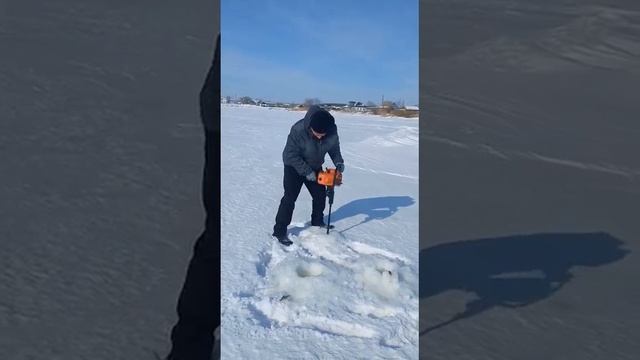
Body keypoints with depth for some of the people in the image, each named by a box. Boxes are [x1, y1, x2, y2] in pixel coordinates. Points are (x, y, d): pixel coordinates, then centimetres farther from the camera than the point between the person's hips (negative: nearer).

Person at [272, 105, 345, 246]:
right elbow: (291, 155, -28)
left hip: (315, 167, 5)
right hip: (294, 166, -5)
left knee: (320, 195, 12)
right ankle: (280, 230, -4)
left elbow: (334, 147, 0)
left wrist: (338, 161, -16)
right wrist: (306, 172, -27)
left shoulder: (332, 130, -21)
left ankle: (317, 221, 35)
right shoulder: (298, 130, -36)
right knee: (290, 197, -11)